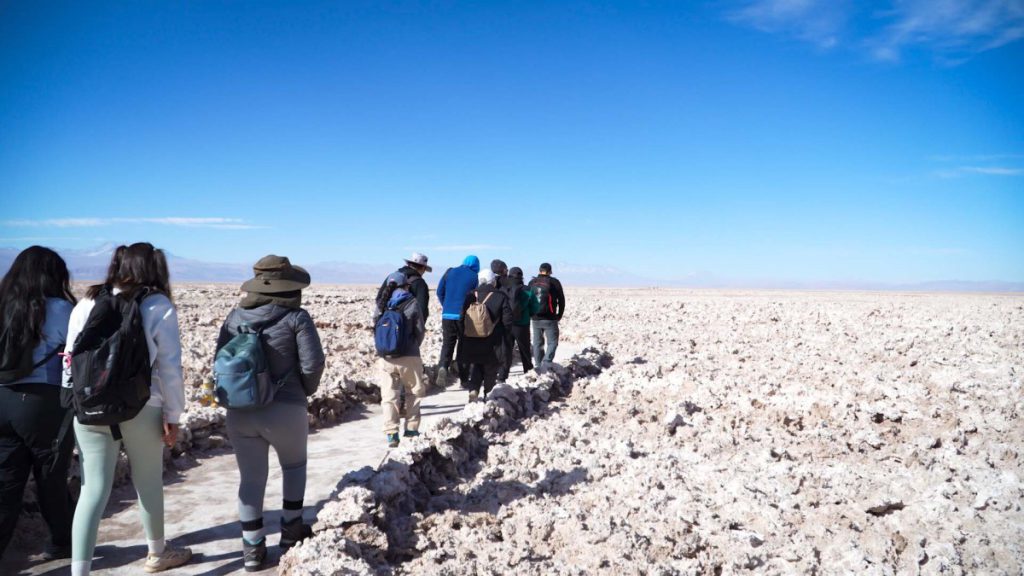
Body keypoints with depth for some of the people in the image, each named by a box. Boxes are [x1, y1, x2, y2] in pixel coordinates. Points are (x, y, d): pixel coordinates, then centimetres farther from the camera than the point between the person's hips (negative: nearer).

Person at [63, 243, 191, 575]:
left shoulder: (88, 303, 7)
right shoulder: (158, 306, -5)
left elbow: (70, 358, 8)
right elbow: (170, 366, -7)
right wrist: (172, 415, 0)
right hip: (140, 408, -3)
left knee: (93, 489, 7)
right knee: (148, 483, 15)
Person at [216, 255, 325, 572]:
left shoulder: (235, 316, 4)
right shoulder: (295, 317, -10)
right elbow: (313, 364, -14)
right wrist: (304, 391, 5)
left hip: (239, 411, 3)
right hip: (285, 409, -3)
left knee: (251, 478, 13)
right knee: (294, 465, 23)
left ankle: (252, 548, 18)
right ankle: (291, 529, 31)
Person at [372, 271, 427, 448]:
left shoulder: (381, 305, 4)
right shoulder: (411, 303, -3)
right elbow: (420, 331, -1)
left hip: (386, 358, 2)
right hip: (409, 357, -2)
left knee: (389, 396, 7)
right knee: (413, 393, 17)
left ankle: (391, 433, -1)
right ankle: (411, 429, 18)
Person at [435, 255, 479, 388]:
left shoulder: (450, 272, 6)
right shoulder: (474, 277, -3)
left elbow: (440, 292, 8)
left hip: (447, 315, 2)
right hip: (464, 316, -2)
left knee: (447, 344, 9)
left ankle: (443, 367, -17)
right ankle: (464, 378, 14)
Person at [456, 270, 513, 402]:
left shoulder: (470, 296, 0)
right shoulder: (501, 297, -7)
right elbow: (507, 321, -8)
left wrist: (465, 333, 15)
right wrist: (501, 332, 10)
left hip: (472, 341, 2)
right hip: (493, 343, -2)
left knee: (475, 367, 14)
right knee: (490, 371, 13)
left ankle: (473, 389, -8)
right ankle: (488, 395, 19)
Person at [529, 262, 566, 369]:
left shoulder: (532, 283, 8)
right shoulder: (554, 282, -4)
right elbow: (561, 300, -1)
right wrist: (559, 315, 10)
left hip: (535, 319, 4)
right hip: (549, 319, -4)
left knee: (537, 343, 14)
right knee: (552, 342, 2)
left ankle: (538, 366, 17)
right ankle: (546, 363, -14)